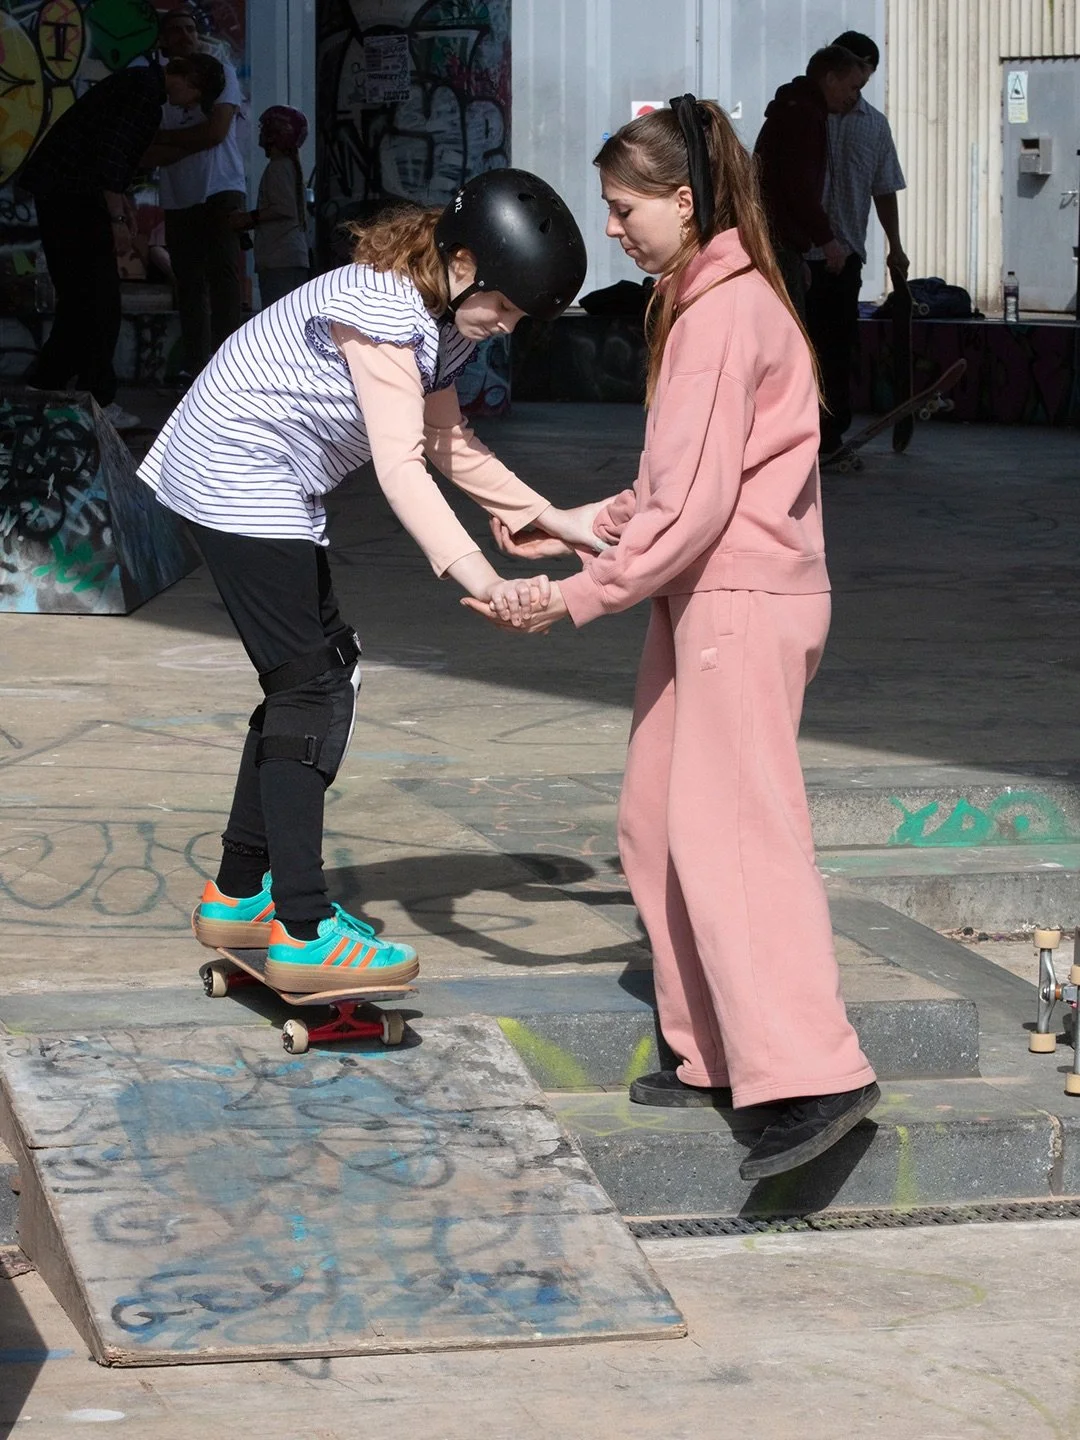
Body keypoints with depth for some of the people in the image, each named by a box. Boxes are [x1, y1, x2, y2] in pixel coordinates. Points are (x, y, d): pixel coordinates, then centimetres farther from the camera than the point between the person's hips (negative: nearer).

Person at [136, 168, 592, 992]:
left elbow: (448, 444, 14)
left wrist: (546, 517, 7)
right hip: (238, 482, -10)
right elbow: (400, 466, -32)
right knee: (313, 686, -12)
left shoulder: (442, 317, 6)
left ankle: (239, 894, 22)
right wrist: (478, 577, -42)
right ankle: (304, 932, -15)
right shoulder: (383, 309, -25)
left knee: (313, 677, 13)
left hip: (273, 485, 10)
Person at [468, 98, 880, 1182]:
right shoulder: (701, 302, 16)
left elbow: (693, 503, -20)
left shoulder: (725, 311, -16)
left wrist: (577, 596, -15)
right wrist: (567, 529, 19)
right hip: (709, 596, 10)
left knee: (730, 830, -14)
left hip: (744, 598, -10)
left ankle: (812, 1077, -18)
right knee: (658, 824, 12)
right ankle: (716, 1058, 15)